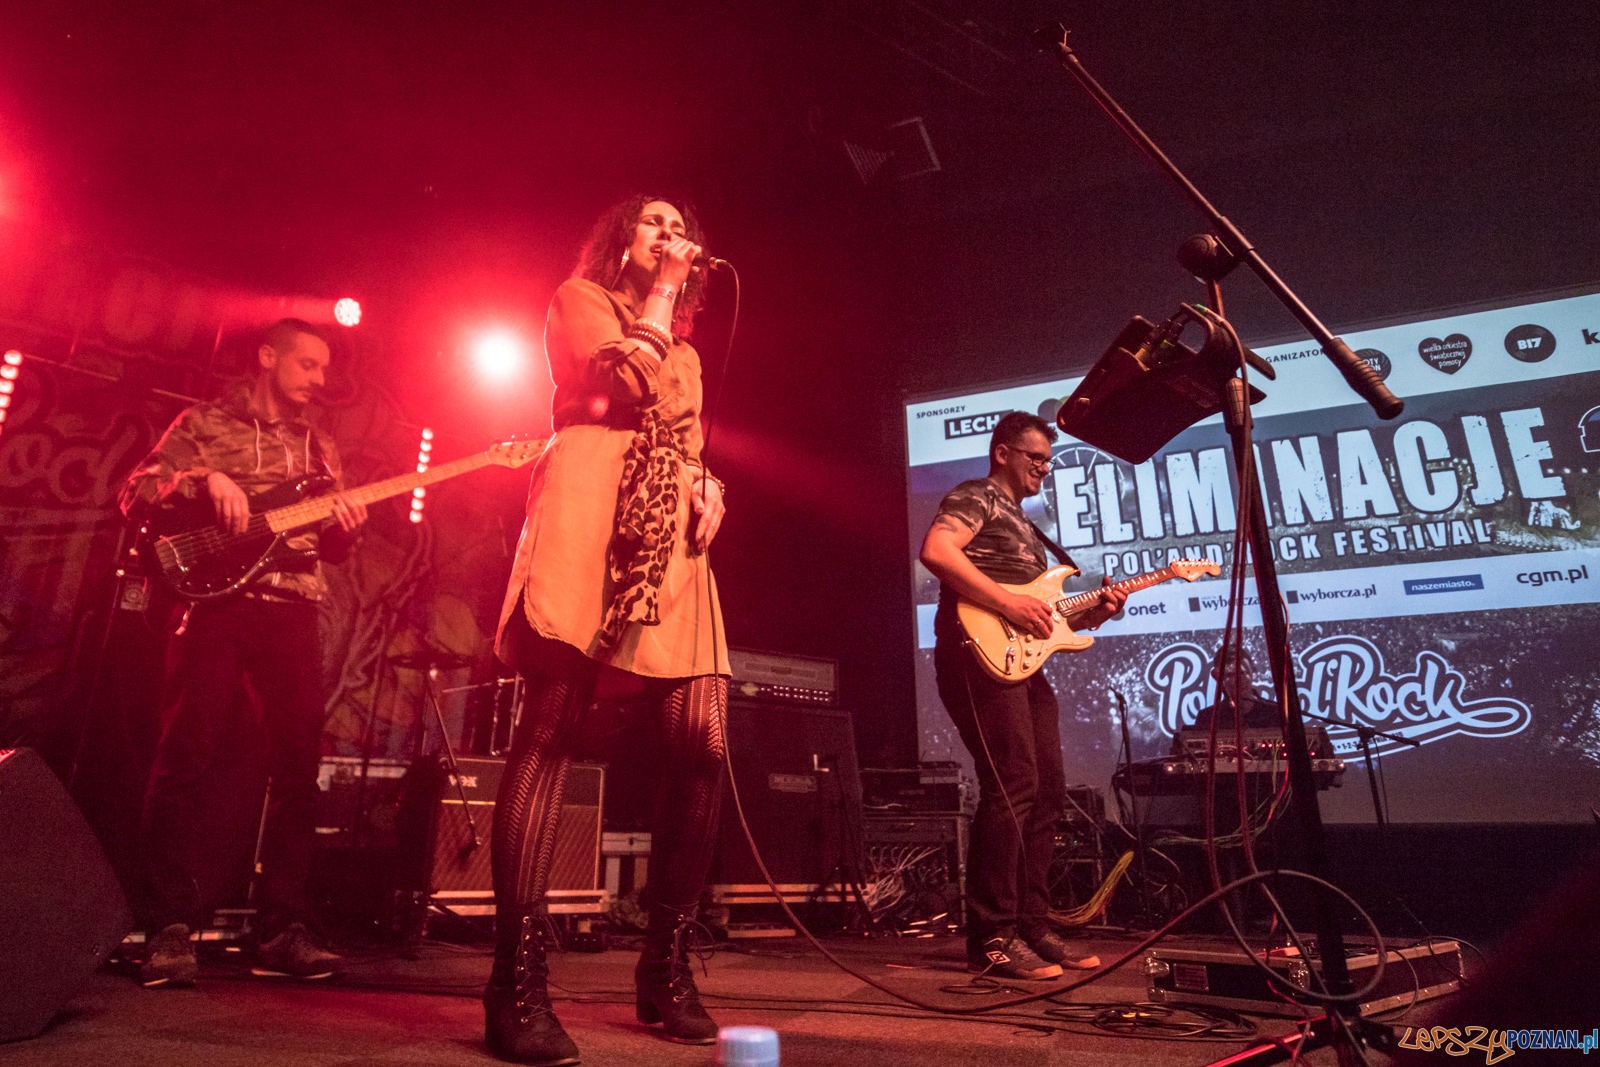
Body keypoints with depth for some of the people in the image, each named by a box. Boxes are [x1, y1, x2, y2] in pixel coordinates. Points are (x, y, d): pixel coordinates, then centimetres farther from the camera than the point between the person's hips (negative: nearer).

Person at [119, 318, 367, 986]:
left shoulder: (320, 448, 23)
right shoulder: (205, 423, 12)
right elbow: (134, 494, 2)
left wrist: (345, 528, -2)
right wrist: (205, 481, -15)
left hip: (292, 610, 3)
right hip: (215, 598, -3)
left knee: (298, 763, -3)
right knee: (185, 757, -8)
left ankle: (282, 931, 4)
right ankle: (169, 930, 0)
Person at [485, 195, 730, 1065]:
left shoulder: (686, 349, 33)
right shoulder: (579, 298, 16)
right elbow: (634, 385, -4)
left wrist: (710, 493, 6)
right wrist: (658, 290, 9)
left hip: (669, 538, 6)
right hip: (590, 511, -5)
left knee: (703, 743, -7)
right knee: (552, 725, -15)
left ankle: (666, 969, 6)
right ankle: (516, 983, -9)